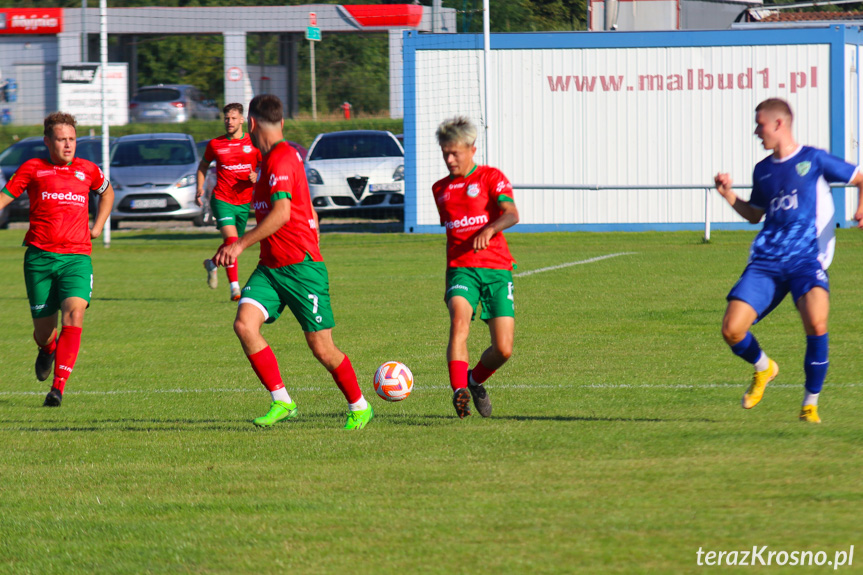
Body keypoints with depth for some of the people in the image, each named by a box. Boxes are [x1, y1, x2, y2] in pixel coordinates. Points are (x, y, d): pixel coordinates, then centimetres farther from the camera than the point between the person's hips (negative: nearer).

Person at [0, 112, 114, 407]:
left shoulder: (87, 170, 12)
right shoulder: (33, 169, 6)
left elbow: (107, 192, 32)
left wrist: (97, 227, 20)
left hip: (77, 257, 1)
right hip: (39, 257, -1)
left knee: (74, 314, -23)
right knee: (44, 331, 3)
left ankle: (58, 387, -25)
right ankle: (47, 350, 43)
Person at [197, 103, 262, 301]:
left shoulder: (253, 144, 1)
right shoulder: (215, 144, 3)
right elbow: (203, 166, 19)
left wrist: (257, 177, -14)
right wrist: (200, 188, 5)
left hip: (245, 201, 2)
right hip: (222, 199, -2)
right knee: (231, 239, -20)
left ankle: (212, 264, 44)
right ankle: (235, 287, -17)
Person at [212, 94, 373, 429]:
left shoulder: (281, 159, -14)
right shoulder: (271, 159, 16)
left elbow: (281, 213, -27)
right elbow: (310, 213, 24)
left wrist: (240, 244, -28)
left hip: (301, 267, -9)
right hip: (270, 267, 9)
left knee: (321, 348, -2)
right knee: (244, 324, -13)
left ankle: (359, 407, 18)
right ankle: (281, 402, -9)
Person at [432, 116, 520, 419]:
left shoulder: (491, 177, 3)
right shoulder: (441, 189, 18)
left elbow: (511, 214, -13)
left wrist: (489, 229, -34)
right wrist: (447, 281, 29)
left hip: (497, 269, -2)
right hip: (461, 269, 2)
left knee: (503, 350, -7)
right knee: (459, 320, -30)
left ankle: (476, 380, 24)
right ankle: (459, 391, -40)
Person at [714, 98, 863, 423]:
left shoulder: (813, 160, 2)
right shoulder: (763, 170, 17)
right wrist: (729, 196, 15)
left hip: (806, 261, -5)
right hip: (766, 261, 5)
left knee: (816, 324, -30)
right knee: (731, 330, -10)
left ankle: (810, 404, -11)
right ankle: (763, 369, 24)